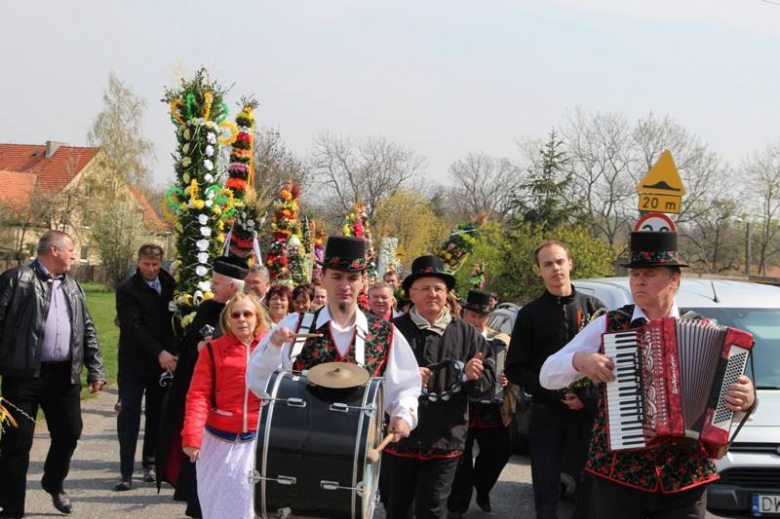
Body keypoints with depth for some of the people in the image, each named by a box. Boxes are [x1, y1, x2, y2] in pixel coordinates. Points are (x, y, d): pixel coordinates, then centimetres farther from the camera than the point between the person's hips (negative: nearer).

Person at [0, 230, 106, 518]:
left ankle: (54, 483, 39)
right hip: (24, 374, -6)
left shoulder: (72, 286, 15)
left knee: (69, 433, 12)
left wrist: (95, 369, 12)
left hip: (64, 374, 6)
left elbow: (87, 330, 18)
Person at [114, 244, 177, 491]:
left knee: (157, 415, 9)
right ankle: (126, 472, -4)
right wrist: (159, 352, -28)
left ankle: (150, 463, 20)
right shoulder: (127, 290, -9)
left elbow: (174, 317, 17)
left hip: (164, 360, 4)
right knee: (129, 415, -5)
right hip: (134, 362, -4)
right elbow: (134, 327, -19)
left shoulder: (168, 284, 8)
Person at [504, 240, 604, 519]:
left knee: (590, 484, 3)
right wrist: (558, 394, -9)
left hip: (588, 410, 0)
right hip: (546, 413, 0)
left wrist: (590, 395, -9)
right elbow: (514, 369, 2)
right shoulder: (530, 314, 4)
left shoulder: (592, 307, 6)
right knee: (546, 492, 2)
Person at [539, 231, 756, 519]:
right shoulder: (607, 325, 2)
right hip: (617, 474, 0)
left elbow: (729, 392, 5)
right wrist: (578, 360, -15)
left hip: (686, 479, 1)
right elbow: (547, 376, 4)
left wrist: (746, 398, -17)